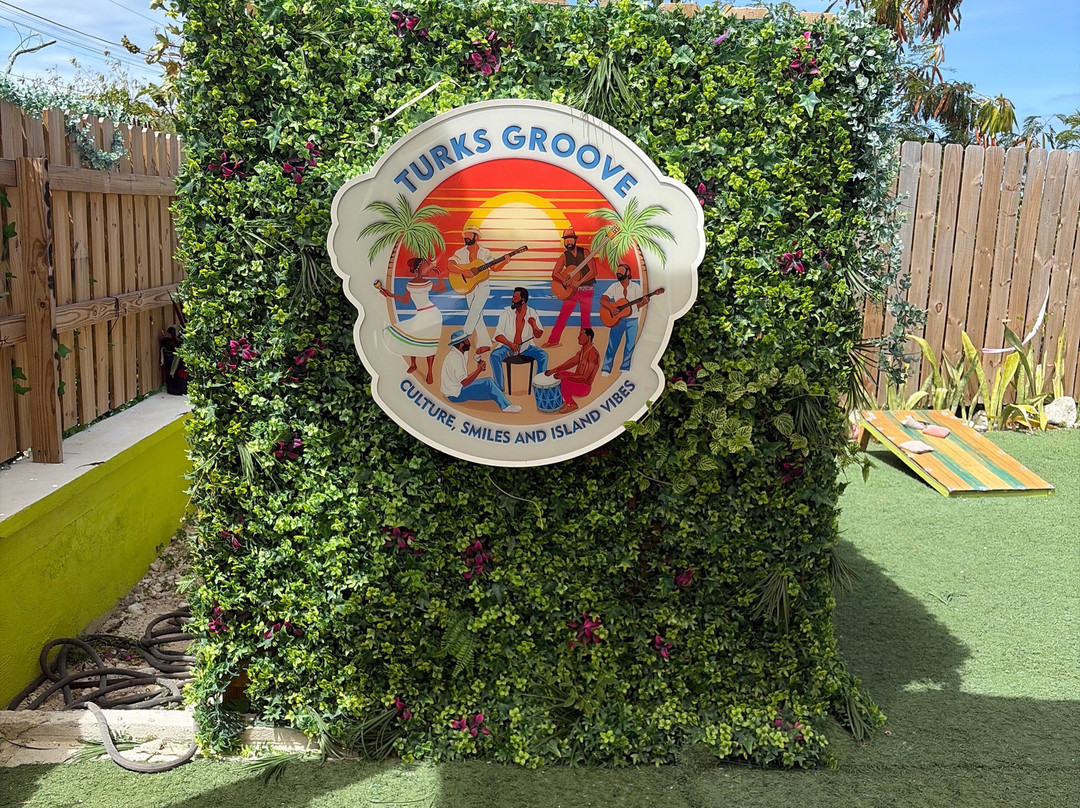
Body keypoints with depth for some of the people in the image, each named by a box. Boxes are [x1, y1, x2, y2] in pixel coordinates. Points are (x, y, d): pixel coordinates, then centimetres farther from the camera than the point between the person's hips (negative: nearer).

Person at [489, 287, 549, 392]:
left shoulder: (532, 313, -4)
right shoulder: (507, 313, -10)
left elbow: (538, 335, 2)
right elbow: (498, 336, -13)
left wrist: (534, 325, -22)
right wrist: (510, 344, -32)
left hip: (526, 346, 1)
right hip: (507, 346, -1)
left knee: (543, 355, -23)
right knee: (495, 355, -30)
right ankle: (499, 387, -19)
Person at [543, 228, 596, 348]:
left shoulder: (584, 252, -5)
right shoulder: (564, 256, 1)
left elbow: (593, 271, -12)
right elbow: (554, 274, -4)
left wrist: (579, 282, -19)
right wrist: (565, 280, -23)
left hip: (586, 289, -1)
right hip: (572, 289, 1)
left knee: (586, 317, 3)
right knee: (563, 315, -3)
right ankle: (553, 340, 0)